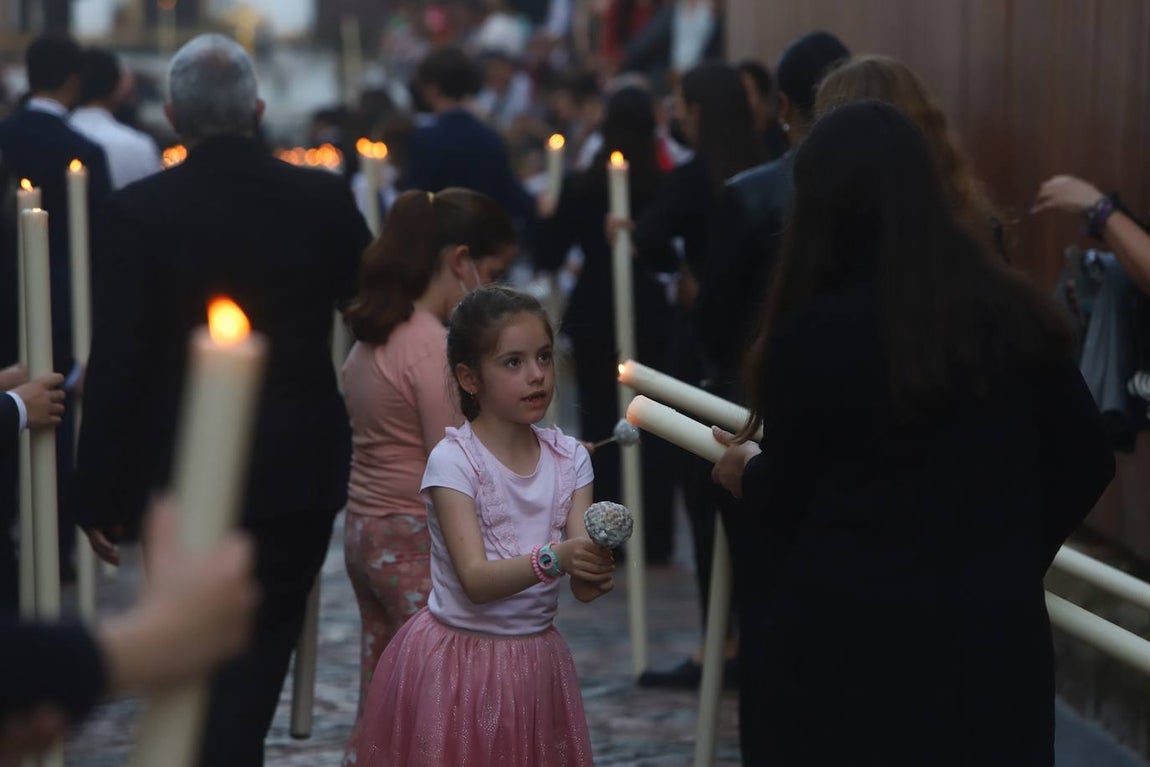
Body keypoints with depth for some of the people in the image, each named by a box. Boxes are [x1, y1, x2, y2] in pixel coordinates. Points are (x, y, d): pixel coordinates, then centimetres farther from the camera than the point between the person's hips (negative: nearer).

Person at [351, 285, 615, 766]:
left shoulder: (569, 458, -1)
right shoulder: (453, 460, -13)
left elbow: (582, 588, -9)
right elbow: (476, 580, -22)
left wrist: (595, 572, -32)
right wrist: (555, 558, -38)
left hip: (537, 655, 4)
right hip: (460, 656, -4)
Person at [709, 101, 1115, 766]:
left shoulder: (813, 332, -13)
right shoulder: (1016, 314, -2)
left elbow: (784, 497, -3)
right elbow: (1085, 462, 5)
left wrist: (745, 473, 19)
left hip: (845, 635, -3)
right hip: (991, 630, 3)